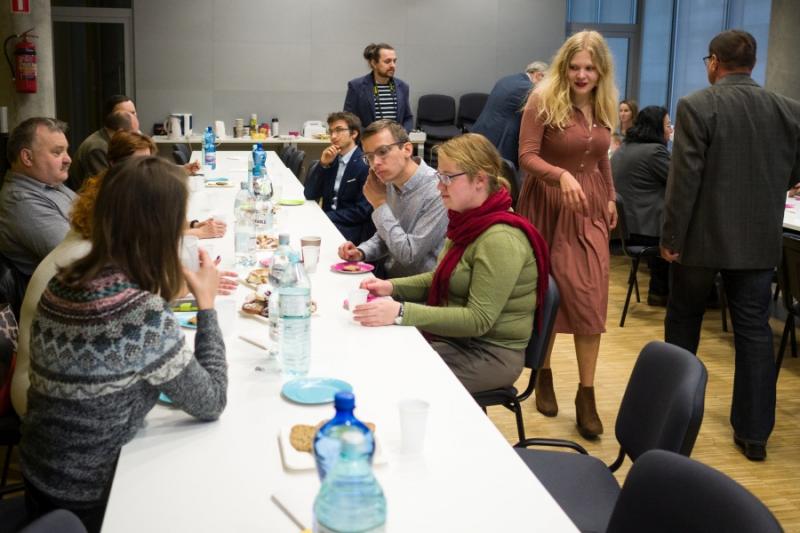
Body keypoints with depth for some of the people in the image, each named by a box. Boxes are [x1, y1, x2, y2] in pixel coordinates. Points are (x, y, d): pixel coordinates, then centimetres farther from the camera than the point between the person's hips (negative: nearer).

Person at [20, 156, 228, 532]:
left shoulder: (65, 282, -5)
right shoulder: (143, 313, -29)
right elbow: (211, 403, -16)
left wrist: (185, 290, 5)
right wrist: (206, 303, -10)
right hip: (90, 497, -7)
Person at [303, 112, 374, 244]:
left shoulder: (366, 164, -11)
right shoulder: (331, 159, 10)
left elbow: (362, 211, -16)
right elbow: (309, 195, 7)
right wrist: (323, 164, -5)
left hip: (353, 230, -6)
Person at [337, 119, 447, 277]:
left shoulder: (437, 192, -21)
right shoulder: (391, 183, 4)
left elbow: (409, 255, -19)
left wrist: (380, 204, -14)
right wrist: (361, 252, -3)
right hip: (387, 276, 7)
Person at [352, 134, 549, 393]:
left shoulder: (500, 240, -24)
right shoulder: (470, 221, 5)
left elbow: (478, 320, -26)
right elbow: (441, 278, 17)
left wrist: (402, 313, -33)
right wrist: (392, 286, 0)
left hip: (490, 354, -8)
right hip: (455, 336, 8)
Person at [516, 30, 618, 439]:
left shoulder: (603, 105, 6)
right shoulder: (543, 100, -11)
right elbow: (526, 156, -16)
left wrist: (610, 197, 14)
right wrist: (562, 175, -31)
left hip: (590, 208, 4)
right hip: (549, 206, -4)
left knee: (590, 297, -3)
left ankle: (586, 394, 4)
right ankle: (544, 376, 29)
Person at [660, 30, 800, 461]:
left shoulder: (697, 106, -12)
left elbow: (684, 178, -16)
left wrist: (671, 237, -9)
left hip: (705, 236, -3)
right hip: (760, 239, 3)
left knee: (683, 321, 15)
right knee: (755, 331, 7)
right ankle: (754, 432, 10)